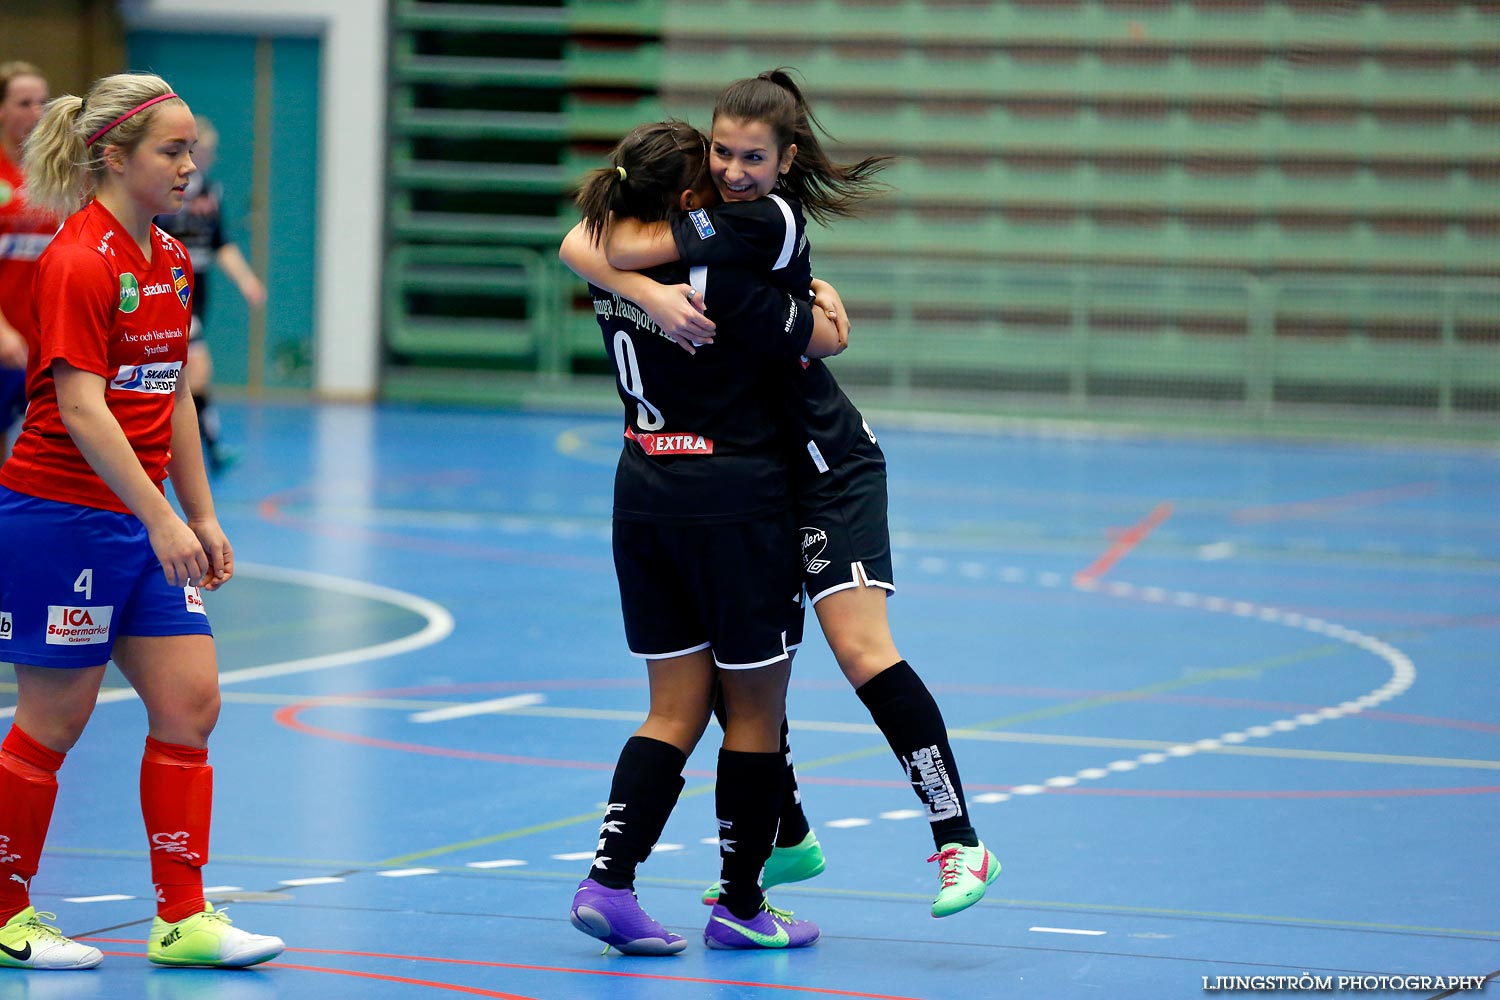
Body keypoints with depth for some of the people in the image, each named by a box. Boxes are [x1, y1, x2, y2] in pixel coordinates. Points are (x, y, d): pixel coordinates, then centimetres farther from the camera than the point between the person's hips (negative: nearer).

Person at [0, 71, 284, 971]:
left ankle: (182, 920, 5)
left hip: (143, 519, 8)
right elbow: (81, 408, -23)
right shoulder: (79, 262, -17)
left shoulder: (171, 261, 10)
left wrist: (203, 517, 15)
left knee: (191, 702, 1)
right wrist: (161, 520, -27)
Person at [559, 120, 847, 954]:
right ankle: (740, 906, 16)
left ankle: (609, 880, -5)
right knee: (756, 712, 8)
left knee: (676, 710, 10)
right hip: (734, 505, -7)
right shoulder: (722, 280, -19)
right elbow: (826, 340, -6)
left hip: (645, 500, 7)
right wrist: (828, 300, 14)